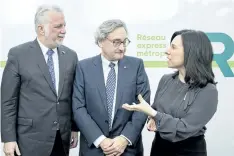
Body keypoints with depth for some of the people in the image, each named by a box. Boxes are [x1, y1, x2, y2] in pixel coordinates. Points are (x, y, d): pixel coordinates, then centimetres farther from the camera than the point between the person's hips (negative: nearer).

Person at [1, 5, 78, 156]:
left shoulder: (71, 55, 4)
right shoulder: (18, 54, -6)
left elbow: (73, 96, 9)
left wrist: (75, 128, 9)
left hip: (63, 138, 4)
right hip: (31, 139, -3)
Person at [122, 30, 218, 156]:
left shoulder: (208, 91, -19)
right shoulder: (165, 80, -3)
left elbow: (184, 129, -22)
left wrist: (150, 112, -26)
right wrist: (153, 120, -10)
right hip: (159, 146, 5)